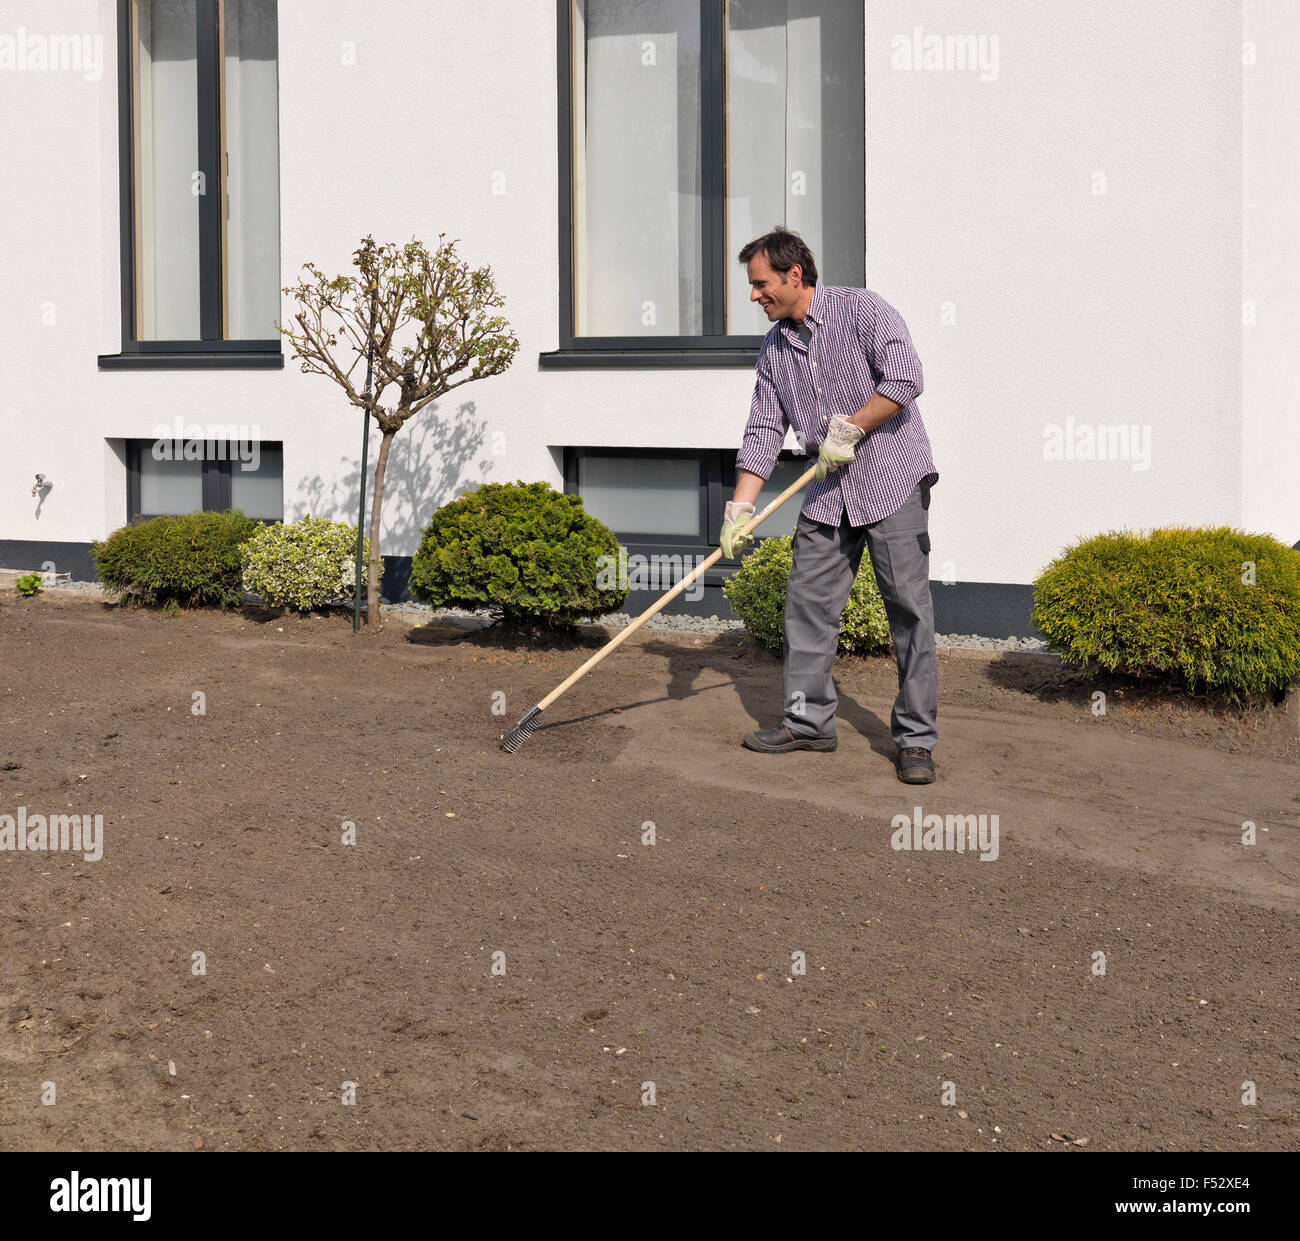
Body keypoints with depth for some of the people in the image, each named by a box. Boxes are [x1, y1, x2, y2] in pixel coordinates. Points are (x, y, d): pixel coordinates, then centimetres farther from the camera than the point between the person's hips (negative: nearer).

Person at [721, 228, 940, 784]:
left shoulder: (862, 309, -7)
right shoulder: (774, 348, 11)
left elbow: (905, 379, -17)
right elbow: (763, 430, 10)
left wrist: (849, 430, -14)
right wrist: (740, 506, 2)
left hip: (892, 480, -6)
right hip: (828, 494, 7)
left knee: (909, 608, -5)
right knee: (808, 603, 5)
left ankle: (916, 738, -1)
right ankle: (808, 721, 17)